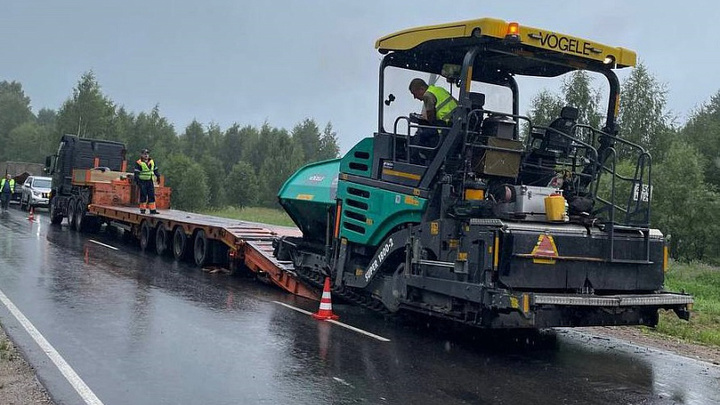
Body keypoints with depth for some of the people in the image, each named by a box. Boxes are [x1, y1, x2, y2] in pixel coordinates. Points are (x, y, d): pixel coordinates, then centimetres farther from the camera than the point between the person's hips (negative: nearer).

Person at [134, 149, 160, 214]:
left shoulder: (152, 162, 13)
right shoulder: (139, 163, -5)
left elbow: (155, 170, 24)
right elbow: (136, 173, -8)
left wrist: (158, 177, 18)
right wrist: (137, 181, -15)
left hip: (150, 181, 5)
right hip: (143, 182, -5)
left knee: (152, 195, 3)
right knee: (143, 196, -1)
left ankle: (152, 209, 6)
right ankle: (142, 209, 8)